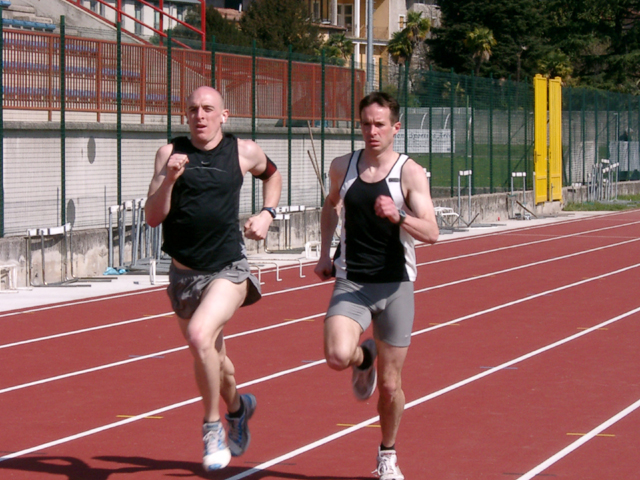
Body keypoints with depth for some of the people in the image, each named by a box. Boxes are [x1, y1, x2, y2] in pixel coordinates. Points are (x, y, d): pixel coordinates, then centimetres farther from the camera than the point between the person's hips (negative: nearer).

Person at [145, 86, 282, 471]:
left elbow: (272, 174, 23)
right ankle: (238, 406, 52)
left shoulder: (244, 152, -1)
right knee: (212, 356, 19)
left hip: (228, 269, -3)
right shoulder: (171, 153, -1)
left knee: (200, 334, -29)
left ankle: (213, 427, -11)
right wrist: (169, 179, -22)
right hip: (184, 273, 3)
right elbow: (153, 217, -6)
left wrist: (267, 214, 6)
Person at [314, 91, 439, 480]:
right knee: (338, 356, -26)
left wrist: (397, 216, -33)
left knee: (390, 385, 4)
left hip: (395, 287, -2)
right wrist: (325, 254, 17)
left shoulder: (410, 173, -7)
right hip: (351, 283, 2)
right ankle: (364, 357, 12)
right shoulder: (343, 167, 4)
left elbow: (431, 233, -16)